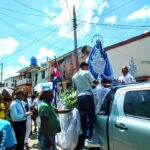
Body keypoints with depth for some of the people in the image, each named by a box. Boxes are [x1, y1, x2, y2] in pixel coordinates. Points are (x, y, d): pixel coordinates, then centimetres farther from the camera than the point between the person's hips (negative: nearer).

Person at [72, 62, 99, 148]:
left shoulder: (74, 76, 18)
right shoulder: (87, 73, 0)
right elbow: (94, 82, 3)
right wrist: (98, 82, 25)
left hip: (79, 97, 6)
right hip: (87, 95, -6)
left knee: (83, 117, 10)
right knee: (91, 116, -1)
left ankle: (84, 136, 14)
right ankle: (89, 136, -7)